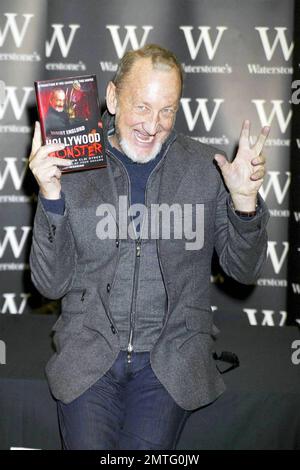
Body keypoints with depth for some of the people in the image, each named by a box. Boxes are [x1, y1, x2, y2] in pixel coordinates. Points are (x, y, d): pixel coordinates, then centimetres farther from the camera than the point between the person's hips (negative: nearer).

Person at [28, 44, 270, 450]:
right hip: (89, 354, 0)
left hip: (172, 359, 0)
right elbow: (52, 284, -2)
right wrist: (51, 197, -16)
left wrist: (244, 200, -14)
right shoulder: (75, 166, -1)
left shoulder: (206, 168, 1)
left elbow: (245, 271, 4)